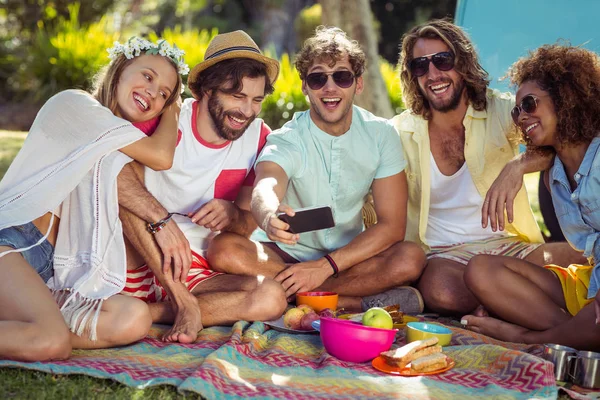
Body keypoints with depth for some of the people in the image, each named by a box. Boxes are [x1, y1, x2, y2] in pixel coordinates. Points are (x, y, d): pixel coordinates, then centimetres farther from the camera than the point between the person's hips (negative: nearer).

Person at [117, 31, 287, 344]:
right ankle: (185, 305, -28)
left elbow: (248, 224, 4)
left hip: (194, 270, 3)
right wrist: (163, 220, -40)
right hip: (133, 263, -3)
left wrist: (230, 214, -20)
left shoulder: (258, 138, 1)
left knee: (271, 299, -23)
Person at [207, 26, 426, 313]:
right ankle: (360, 302, -29)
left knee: (410, 259, -28)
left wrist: (326, 266, -23)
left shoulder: (381, 135, -7)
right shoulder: (285, 141, -14)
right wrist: (270, 217, -62)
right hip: (288, 254, 0)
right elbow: (265, 188, -36)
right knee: (223, 250, -32)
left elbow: (392, 224, -12)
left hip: (349, 255, 0)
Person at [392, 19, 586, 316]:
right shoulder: (400, 133, 0)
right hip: (442, 255, 0)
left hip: (508, 244, 1)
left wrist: (517, 166, -34)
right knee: (441, 291, -37)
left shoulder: (500, 110, -1)